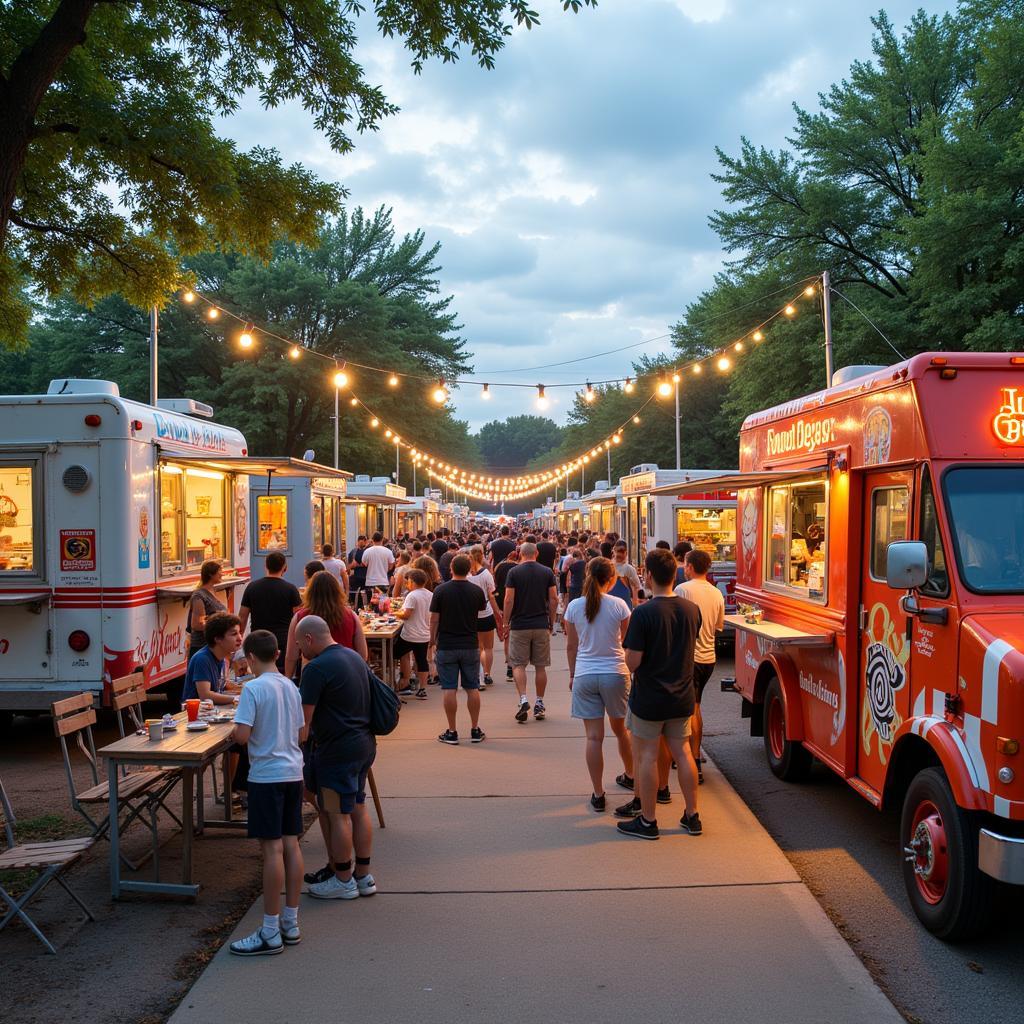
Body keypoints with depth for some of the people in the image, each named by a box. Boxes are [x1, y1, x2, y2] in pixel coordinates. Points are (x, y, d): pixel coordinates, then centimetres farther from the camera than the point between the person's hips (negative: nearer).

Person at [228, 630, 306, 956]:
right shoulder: (291, 687, 7)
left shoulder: (253, 689, -13)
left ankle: (270, 933, 2)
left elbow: (242, 734, -19)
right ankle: (290, 923, 18)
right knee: (291, 844, 10)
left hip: (267, 774, -7)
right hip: (293, 772, 7)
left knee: (272, 848, -4)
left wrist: (232, 734, 2)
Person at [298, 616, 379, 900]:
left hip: (338, 750, -9)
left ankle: (343, 881, 12)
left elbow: (303, 719, -16)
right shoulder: (355, 658, 10)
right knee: (358, 808, 16)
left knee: (338, 814, 2)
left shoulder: (317, 668, -17)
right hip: (365, 743, 9)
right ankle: (363, 876, 23)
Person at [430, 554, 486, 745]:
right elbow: (482, 610, 14)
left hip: (446, 646, -2)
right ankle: (475, 730, 13)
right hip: (470, 645, 2)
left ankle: (452, 732, 5)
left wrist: (432, 639, 8)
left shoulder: (441, 590, -9)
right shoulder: (476, 591, -3)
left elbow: (434, 619, -5)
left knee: (450, 689, 2)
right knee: (472, 688, 9)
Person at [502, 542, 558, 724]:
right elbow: (554, 599, 1)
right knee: (540, 666, 10)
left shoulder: (514, 572, -4)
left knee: (518, 664, 4)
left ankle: (523, 700, -12)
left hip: (519, 625, -2)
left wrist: (506, 622, 1)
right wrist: (551, 622, 11)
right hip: (541, 625, 2)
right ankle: (539, 705, 15)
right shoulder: (547, 572, 2)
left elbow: (509, 600, -9)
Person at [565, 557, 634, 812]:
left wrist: (572, 674, 16)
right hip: (615, 673, 0)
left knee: (594, 736, 3)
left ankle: (598, 795, 6)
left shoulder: (574, 606, -3)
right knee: (620, 729, 21)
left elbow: (571, 645, 5)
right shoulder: (619, 605, -7)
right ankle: (629, 774, 40)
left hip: (585, 674, 0)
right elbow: (627, 641, 2)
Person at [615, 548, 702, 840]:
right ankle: (692, 816, 23)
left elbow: (633, 662, -19)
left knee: (647, 756, 6)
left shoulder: (644, 613, -20)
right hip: (682, 696, 5)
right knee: (682, 753, 15)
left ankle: (648, 821, 14)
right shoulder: (692, 610, -2)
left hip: (649, 698, -5)